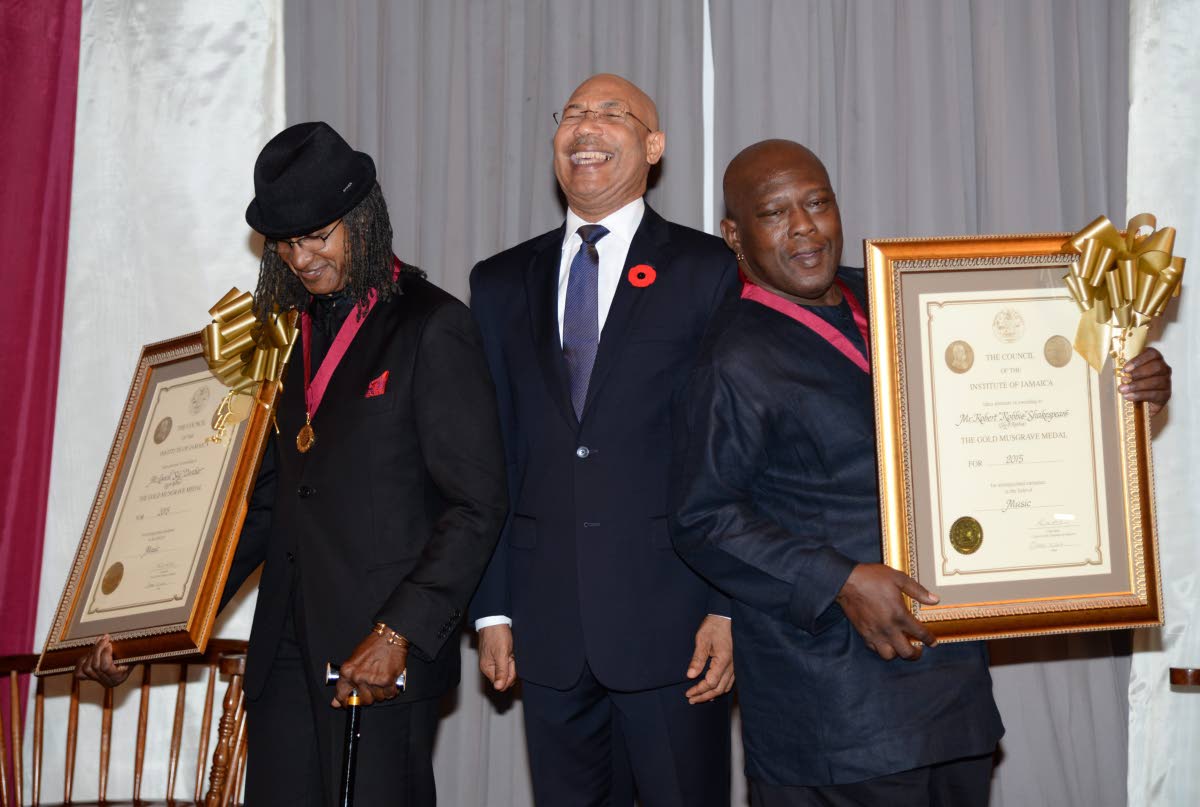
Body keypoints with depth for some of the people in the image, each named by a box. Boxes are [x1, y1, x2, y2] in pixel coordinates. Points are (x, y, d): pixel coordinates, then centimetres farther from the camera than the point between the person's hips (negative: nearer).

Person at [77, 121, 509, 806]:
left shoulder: (432, 326, -7)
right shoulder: (288, 332, 13)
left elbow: (478, 503, -10)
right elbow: (265, 500, 15)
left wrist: (398, 634, -17)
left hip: (385, 652, -6)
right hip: (287, 648, 6)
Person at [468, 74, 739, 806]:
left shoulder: (709, 271, 0)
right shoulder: (501, 283, 12)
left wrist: (732, 610, -7)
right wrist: (493, 608, 7)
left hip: (671, 620, -3)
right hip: (548, 627, 3)